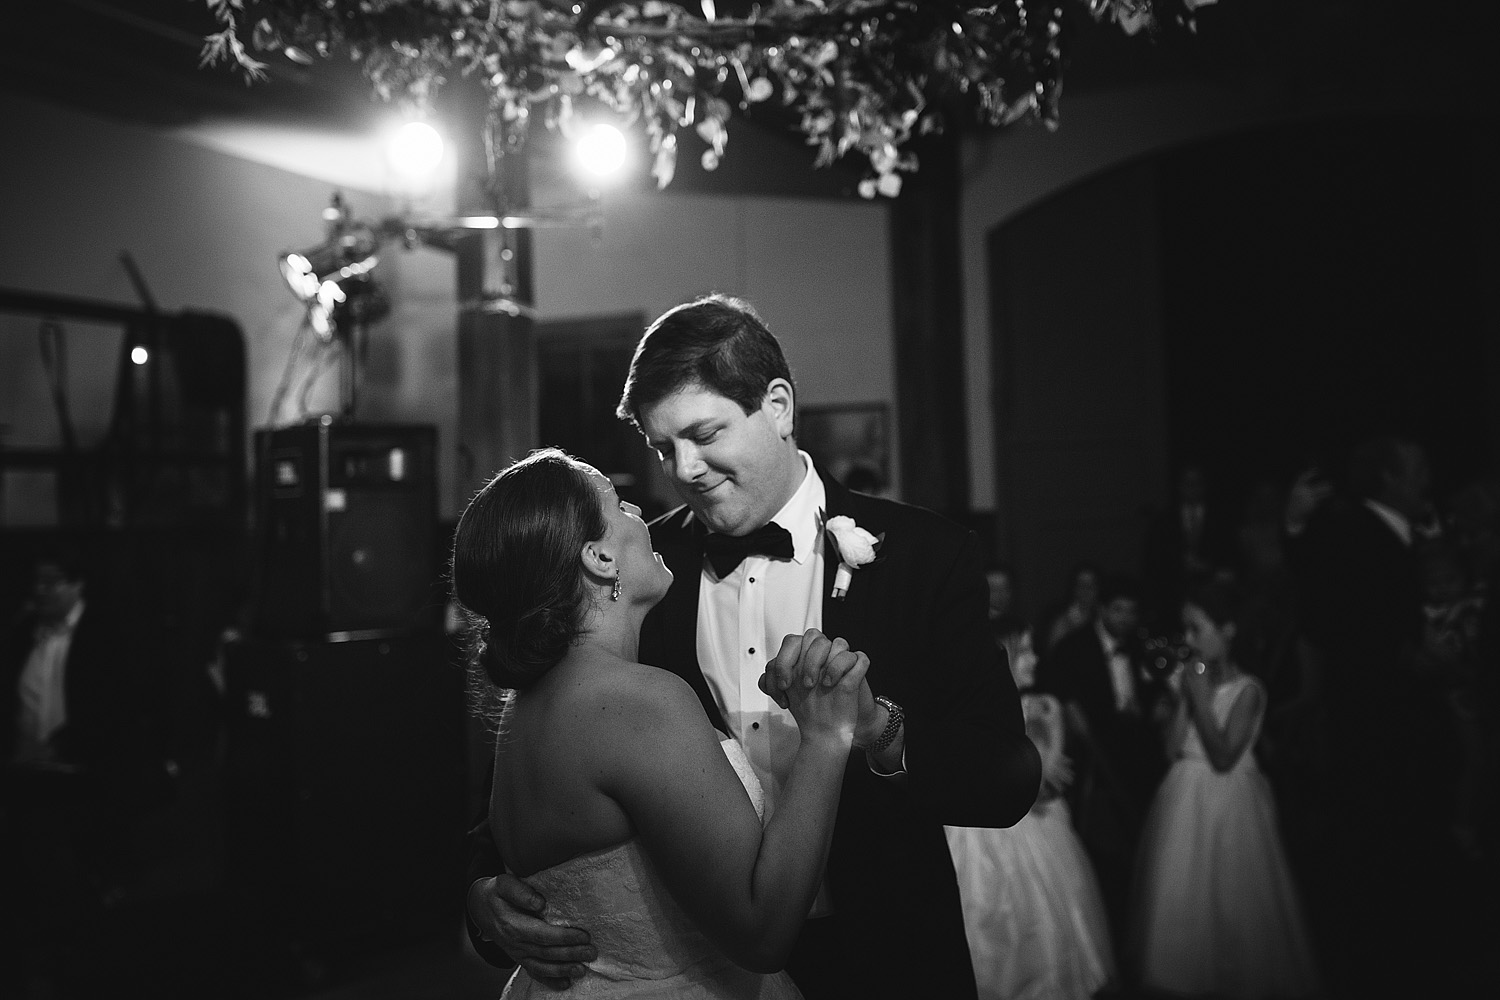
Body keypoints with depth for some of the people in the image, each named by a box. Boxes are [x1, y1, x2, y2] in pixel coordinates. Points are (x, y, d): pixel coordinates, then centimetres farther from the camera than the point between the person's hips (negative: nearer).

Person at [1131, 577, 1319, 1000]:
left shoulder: (1247, 690, -11)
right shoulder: (1188, 678, 2)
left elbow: (1223, 758, -18)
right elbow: (1172, 747, 0)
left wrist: (1200, 699, -16)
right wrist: (1182, 698, -9)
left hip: (1230, 802, -5)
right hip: (1185, 799, 5)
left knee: (1235, 900, 4)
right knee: (1182, 895, 11)